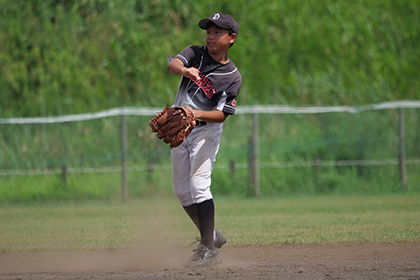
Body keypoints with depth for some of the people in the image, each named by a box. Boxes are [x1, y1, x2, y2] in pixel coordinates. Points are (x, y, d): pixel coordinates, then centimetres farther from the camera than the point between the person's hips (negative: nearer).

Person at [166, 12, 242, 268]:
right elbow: (172, 64, -21)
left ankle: (209, 250, -16)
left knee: (198, 184, -19)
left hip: (206, 131, -5)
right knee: (182, 191, 9)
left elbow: (222, 114, -16)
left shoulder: (233, 77, -10)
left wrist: (196, 114, -35)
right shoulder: (195, 54, -1)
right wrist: (185, 70, -45)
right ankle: (211, 235, 28)